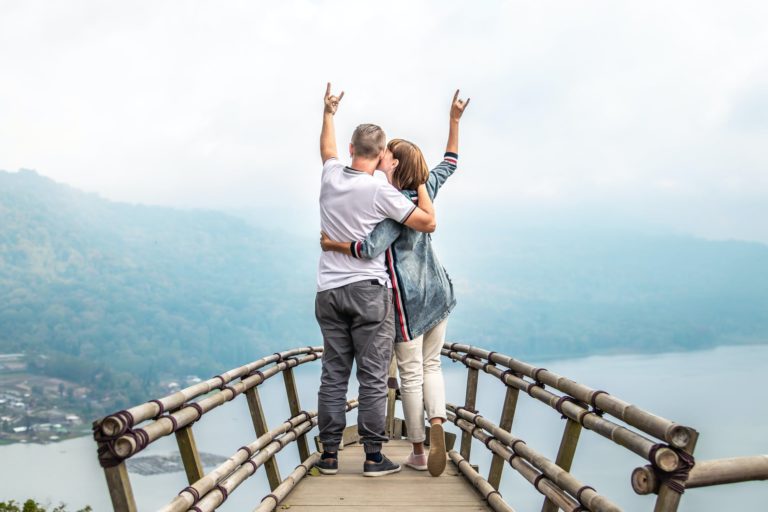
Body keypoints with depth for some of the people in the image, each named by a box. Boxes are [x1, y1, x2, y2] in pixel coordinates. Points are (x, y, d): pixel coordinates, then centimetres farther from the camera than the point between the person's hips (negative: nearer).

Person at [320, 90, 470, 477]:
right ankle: (437, 423, -11)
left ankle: (419, 452, 9)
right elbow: (449, 163, 22)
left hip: (408, 298, -7)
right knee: (431, 365, 14)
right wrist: (454, 120, 25)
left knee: (410, 374, 3)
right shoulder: (425, 189, 4)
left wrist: (334, 245, -13)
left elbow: (371, 249, -27)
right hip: (438, 291, 7)